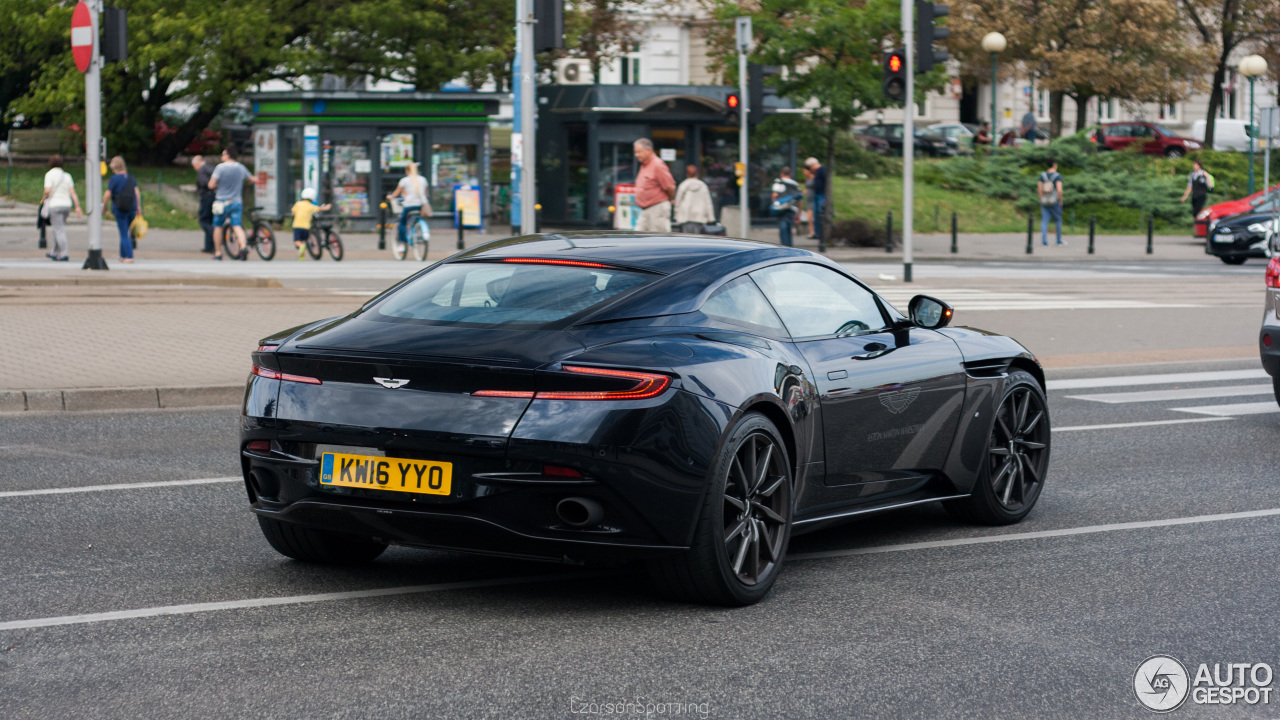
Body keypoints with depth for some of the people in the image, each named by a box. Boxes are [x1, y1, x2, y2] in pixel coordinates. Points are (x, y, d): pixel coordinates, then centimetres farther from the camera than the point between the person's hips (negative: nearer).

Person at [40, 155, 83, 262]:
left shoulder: (50, 174, -7)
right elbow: (72, 192, 3)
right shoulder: (67, 175, 8)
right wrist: (78, 207, 1)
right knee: (58, 230, 17)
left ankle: (64, 254, -14)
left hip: (55, 205, -6)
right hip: (67, 204, 6)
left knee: (59, 230, -7)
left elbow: (47, 191, -19)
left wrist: (44, 198, 2)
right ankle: (55, 253, 25)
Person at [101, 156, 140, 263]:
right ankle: (123, 255, 21)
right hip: (132, 208, 5)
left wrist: (104, 205, 5)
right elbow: (137, 192, 5)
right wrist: (138, 206, 10)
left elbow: (107, 194, -10)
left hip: (119, 209, -5)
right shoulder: (131, 177, 7)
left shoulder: (114, 179, -9)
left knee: (124, 234, -1)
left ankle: (129, 256, -6)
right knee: (124, 232, 17)